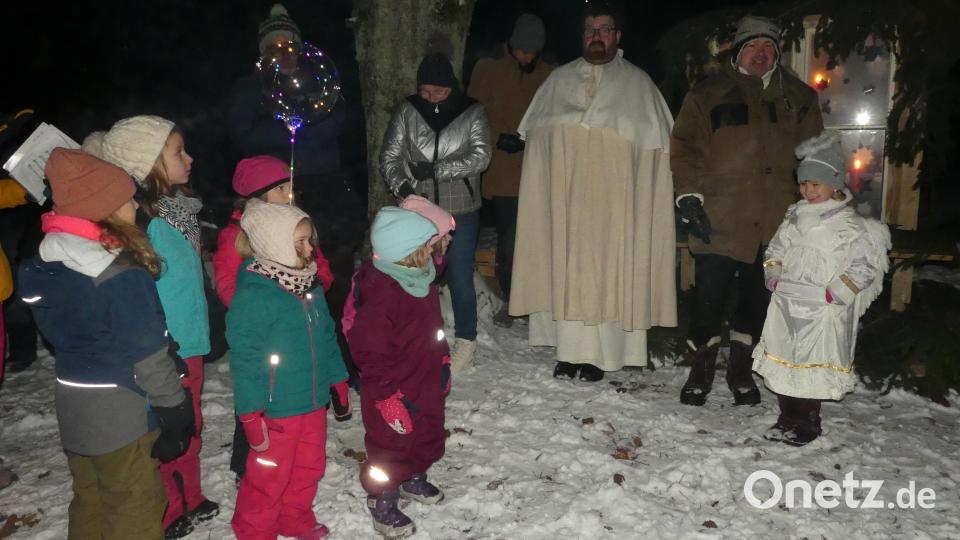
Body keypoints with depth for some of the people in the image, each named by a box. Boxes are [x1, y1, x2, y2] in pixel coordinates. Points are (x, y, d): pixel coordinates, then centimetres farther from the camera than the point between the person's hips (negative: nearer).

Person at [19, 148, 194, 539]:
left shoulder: (44, 265, 0)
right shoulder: (122, 276, -24)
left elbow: (58, 333, 11)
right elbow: (148, 356, -20)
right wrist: (175, 412, -10)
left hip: (74, 409, 8)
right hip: (122, 416, -7)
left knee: (90, 504, 24)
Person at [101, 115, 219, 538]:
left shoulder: (176, 208, 7)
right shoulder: (140, 221, -22)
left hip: (189, 342, 9)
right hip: (165, 353, -9)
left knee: (189, 428, 21)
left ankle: (189, 502, 39)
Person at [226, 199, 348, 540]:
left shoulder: (308, 283, 2)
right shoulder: (253, 294, -22)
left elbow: (326, 336, 11)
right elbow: (245, 359, -20)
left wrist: (338, 382, 16)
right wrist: (251, 415, -17)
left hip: (313, 401, 7)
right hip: (277, 408, -7)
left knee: (309, 467, 22)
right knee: (270, 475, 10)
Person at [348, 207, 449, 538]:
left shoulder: (422, 278, -1)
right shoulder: (380, 292, -30)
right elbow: (371, 353, -27)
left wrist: (442, 365, 17)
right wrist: (391, 397, -21)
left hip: (427, 386, 9)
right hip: (395, 397, -9)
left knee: (429, 437, 26)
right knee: (392, 448, 10)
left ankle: (414, 480, 51)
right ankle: (382, 503, 33)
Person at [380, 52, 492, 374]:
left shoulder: (472, 113, -2)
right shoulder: (407, 111, 2)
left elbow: (480, 157, -11)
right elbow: (389, 156, 1)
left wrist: (434, 170, -16)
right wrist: (402, 187, -16)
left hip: (461, 209, -2)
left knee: (460, 276, 3)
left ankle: (465, 344, 18)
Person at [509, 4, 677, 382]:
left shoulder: (637, 83, 9)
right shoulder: (559, 80, 16)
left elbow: (656, 142, 5)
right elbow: (534, 134, 18)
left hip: (612, 199, -2)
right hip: (564, 196, 2)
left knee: (604, 269, -5)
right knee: (565, 268, 0)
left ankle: (596, 355, 2)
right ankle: (569, 350, 7)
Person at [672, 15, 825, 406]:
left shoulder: (799, 98, 15)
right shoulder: (708, 95, 7)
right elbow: (685, 147, 2)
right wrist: (689, 195, -9)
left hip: (775, 224, 3)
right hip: (720, 222, -3)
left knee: (757, 298, 10)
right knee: (709, 297, -3)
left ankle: (741, 370, 27)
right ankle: (700, 372, 15)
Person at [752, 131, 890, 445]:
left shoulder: (850, 225, -8)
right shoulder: (795, 217, 9)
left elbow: (865, 266, -12)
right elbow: (775, 249, 16)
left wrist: (834, 293, -17)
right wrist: (774, 276, 1)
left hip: (823, 312, -6)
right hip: (786, 305, 6)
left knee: (814, 367, 3)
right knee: (782, 362, 12)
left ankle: (807, 424, 18)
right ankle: (787, 419, 26)